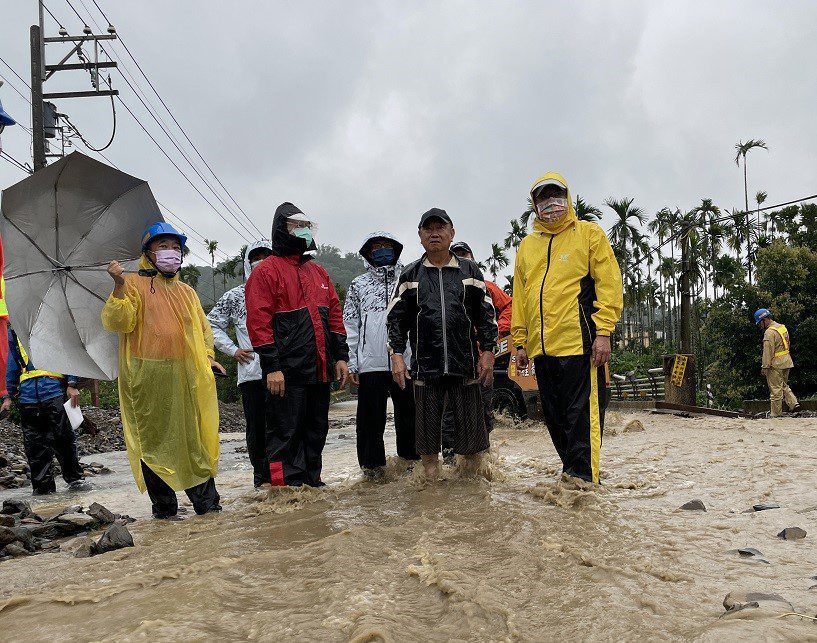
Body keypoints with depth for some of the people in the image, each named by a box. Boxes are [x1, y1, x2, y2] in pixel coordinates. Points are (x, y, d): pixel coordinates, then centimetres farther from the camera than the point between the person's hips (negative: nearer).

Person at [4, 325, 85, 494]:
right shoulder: (13, 331, 18)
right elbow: (12, 365, 25)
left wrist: (71, 384, -4)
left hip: (54, 390, -3)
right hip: (27, 395, 4)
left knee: (62, 438, -6)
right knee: (34, 445, 5)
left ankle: (75, 478, 6)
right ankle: (43, 486, 13)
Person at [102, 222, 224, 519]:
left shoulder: (187, 291, 21)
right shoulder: (134, 284, 4)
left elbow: (203, 327, 26)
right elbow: (117, 322, -9)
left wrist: (208, 355, 10)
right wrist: (119, 286, -21)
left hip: (188, 380, 4)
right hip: (149, 380, -4)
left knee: (197, 440, 4)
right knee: (155, 441, 1)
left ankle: (207, 502, 12)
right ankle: (164, 508, 10)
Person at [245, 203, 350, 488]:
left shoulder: (318, 272, 19)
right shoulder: (266, 270, -3)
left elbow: (334, 315, 19)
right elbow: (259, 321, -10)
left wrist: (341, 356, 11)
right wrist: (271, 366, -16)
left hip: (320, 369, 7)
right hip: (287, 373, -7)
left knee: (316, 431, 14)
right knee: (286, 432, -3)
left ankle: (312, 483, 26)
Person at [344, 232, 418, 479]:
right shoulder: (358, 285, 11)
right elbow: (350, 326, 8)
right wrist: (352, 363, 1)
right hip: (370, 363, 0)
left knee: (408, 412, 7)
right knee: (371, 416, 4)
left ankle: (411, 458, 20)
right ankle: (372, 464, 15)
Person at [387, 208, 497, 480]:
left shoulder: (470, 272, 10)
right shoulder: (410, 275, 10)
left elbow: (486, 314, 9)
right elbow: (396, 317, 8)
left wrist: (487, 351, 1)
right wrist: (397, 354, -2)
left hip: (465, 364, 0)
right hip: (425, 365, 0)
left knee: (471, 425, 2)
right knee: (427, 426, 5)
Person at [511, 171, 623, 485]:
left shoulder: (589, 234, 5)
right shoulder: (527, 245, 20)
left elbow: (609, 284, -2)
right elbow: (519, 297, 20)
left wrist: (603, 332, -11)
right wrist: (520, 342, 13)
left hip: (579, 342, -6)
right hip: (541, 348, 6)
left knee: (583, 415, -6)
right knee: (555, 417, 11)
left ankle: (583, 480, -2)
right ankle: (572, 472, 22)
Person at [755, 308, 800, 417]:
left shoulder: (769, 332, -18)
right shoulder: (782, 327, 11)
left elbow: (768, 352, -20)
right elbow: (788, 345, 19)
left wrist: (764, 367, -16)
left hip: (776, 364, -9)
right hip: (786, 362, 9)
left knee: (776, 389, 0)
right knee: (783, 385, 22)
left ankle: (776, 414, 6)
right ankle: (794, 403, 7)